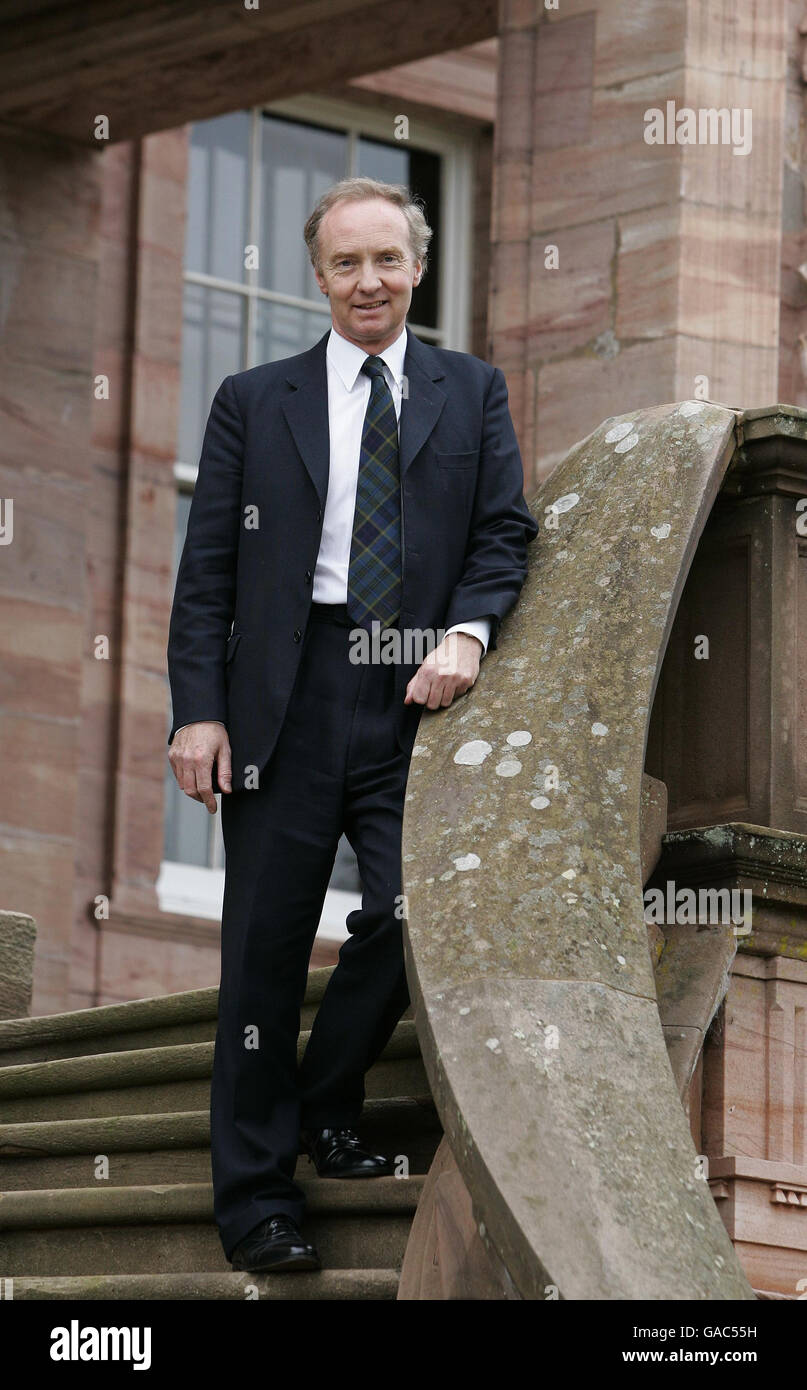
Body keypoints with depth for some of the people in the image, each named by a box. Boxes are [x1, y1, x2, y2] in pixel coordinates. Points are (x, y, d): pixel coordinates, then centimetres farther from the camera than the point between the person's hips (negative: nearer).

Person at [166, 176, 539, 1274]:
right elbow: (207, 569, 6)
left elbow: (505, 532, 7)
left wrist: (467, 631, -13)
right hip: (287, 699, -1)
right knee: (265, 946, 0)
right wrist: (199, 710, -4)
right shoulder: (255, 401, 10)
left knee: (411, 916, -9)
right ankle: (257, 1195, 7)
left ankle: (327, 1106, 18)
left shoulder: (473, 393, 12)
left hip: (415, 698, 1)